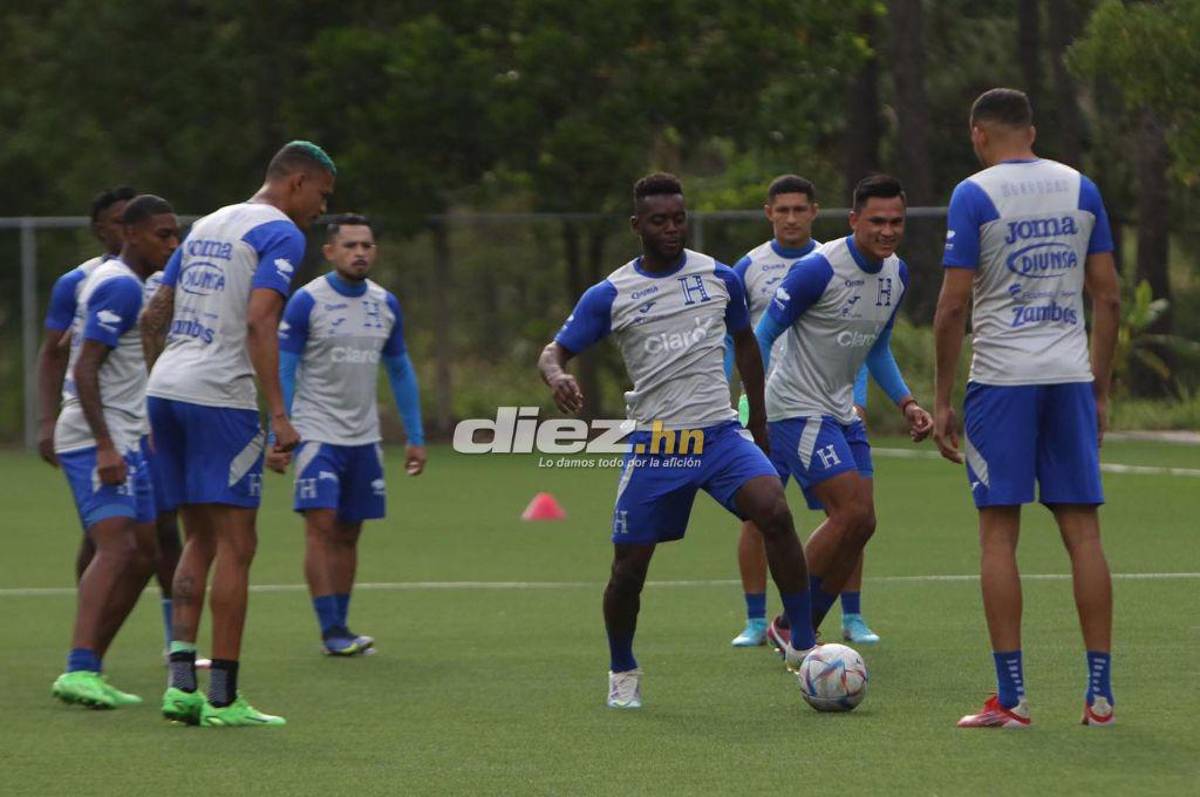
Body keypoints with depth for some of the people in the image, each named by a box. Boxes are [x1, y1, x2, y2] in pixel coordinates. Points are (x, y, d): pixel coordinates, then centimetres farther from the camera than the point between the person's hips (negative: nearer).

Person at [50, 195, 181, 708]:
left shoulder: (115, 282, 18)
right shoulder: (120, 286, -13)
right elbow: (84, 368, -20)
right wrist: (105, 447, -27)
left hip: (119, 440, 11)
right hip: (99, 439, -11)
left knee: (142, 555, 11)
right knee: (116, 549, -22)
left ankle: (87, 672, 12)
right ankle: (80, 671, -34)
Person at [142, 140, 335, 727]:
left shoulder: (207, 226, 21)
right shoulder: (280, 234, -4)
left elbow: (153, 317, 22)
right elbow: (258, 323, -17)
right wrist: (279, 415, -19)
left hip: (164, 389, 8)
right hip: (219, 397, -8)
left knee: (200, 540, 13)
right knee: (235, 545, -2)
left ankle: (180, 682, 4)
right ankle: (222, 696, -3)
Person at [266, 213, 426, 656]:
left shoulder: (385, 304, 9)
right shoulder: (306, 301, -7)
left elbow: (401, 371, 17)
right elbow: (282, 370, -7)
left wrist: (415, 437, 14)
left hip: (364, 437, 5)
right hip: (317, 433, -5)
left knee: (348, 534, 7)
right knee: (322, 526, -13)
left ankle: (340, 627, 12)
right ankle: (330, 630, -12)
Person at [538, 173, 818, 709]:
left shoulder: (720, 279, 8)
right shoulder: (610, 295, 1)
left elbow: (744, 343, 23)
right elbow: (553, 352, 2)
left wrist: (759, 421, 25)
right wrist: (557, 376, -24)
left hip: (721, 434, 1)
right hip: (653, 445, -1)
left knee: (775, 511, -25)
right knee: (629, 567, -1)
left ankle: (802, 645, -16)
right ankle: (622, 673, 26)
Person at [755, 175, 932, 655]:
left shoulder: (897, 274, 5)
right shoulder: (819, 269, -19)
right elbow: (762, 336, -12)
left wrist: (905, 403, 8)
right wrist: (756, 406, -19)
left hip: (842, 412, 8)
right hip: (797, 410, -8)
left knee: (859, 525, 2)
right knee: (852, 511, -18)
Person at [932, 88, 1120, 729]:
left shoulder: (974, 194, -4)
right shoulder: (1081, 189, 9)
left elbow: (954, 304, -7)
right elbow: (1108, 297, 9)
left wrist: (940, 401, -1)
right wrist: (1100, 389, 16)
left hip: (1000, 380, -4)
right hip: (1071, 376, 4)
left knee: (998, 533, 0)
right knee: (1082, 531, 6)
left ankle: (1010, 698, -4)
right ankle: (1099, 693, 5)